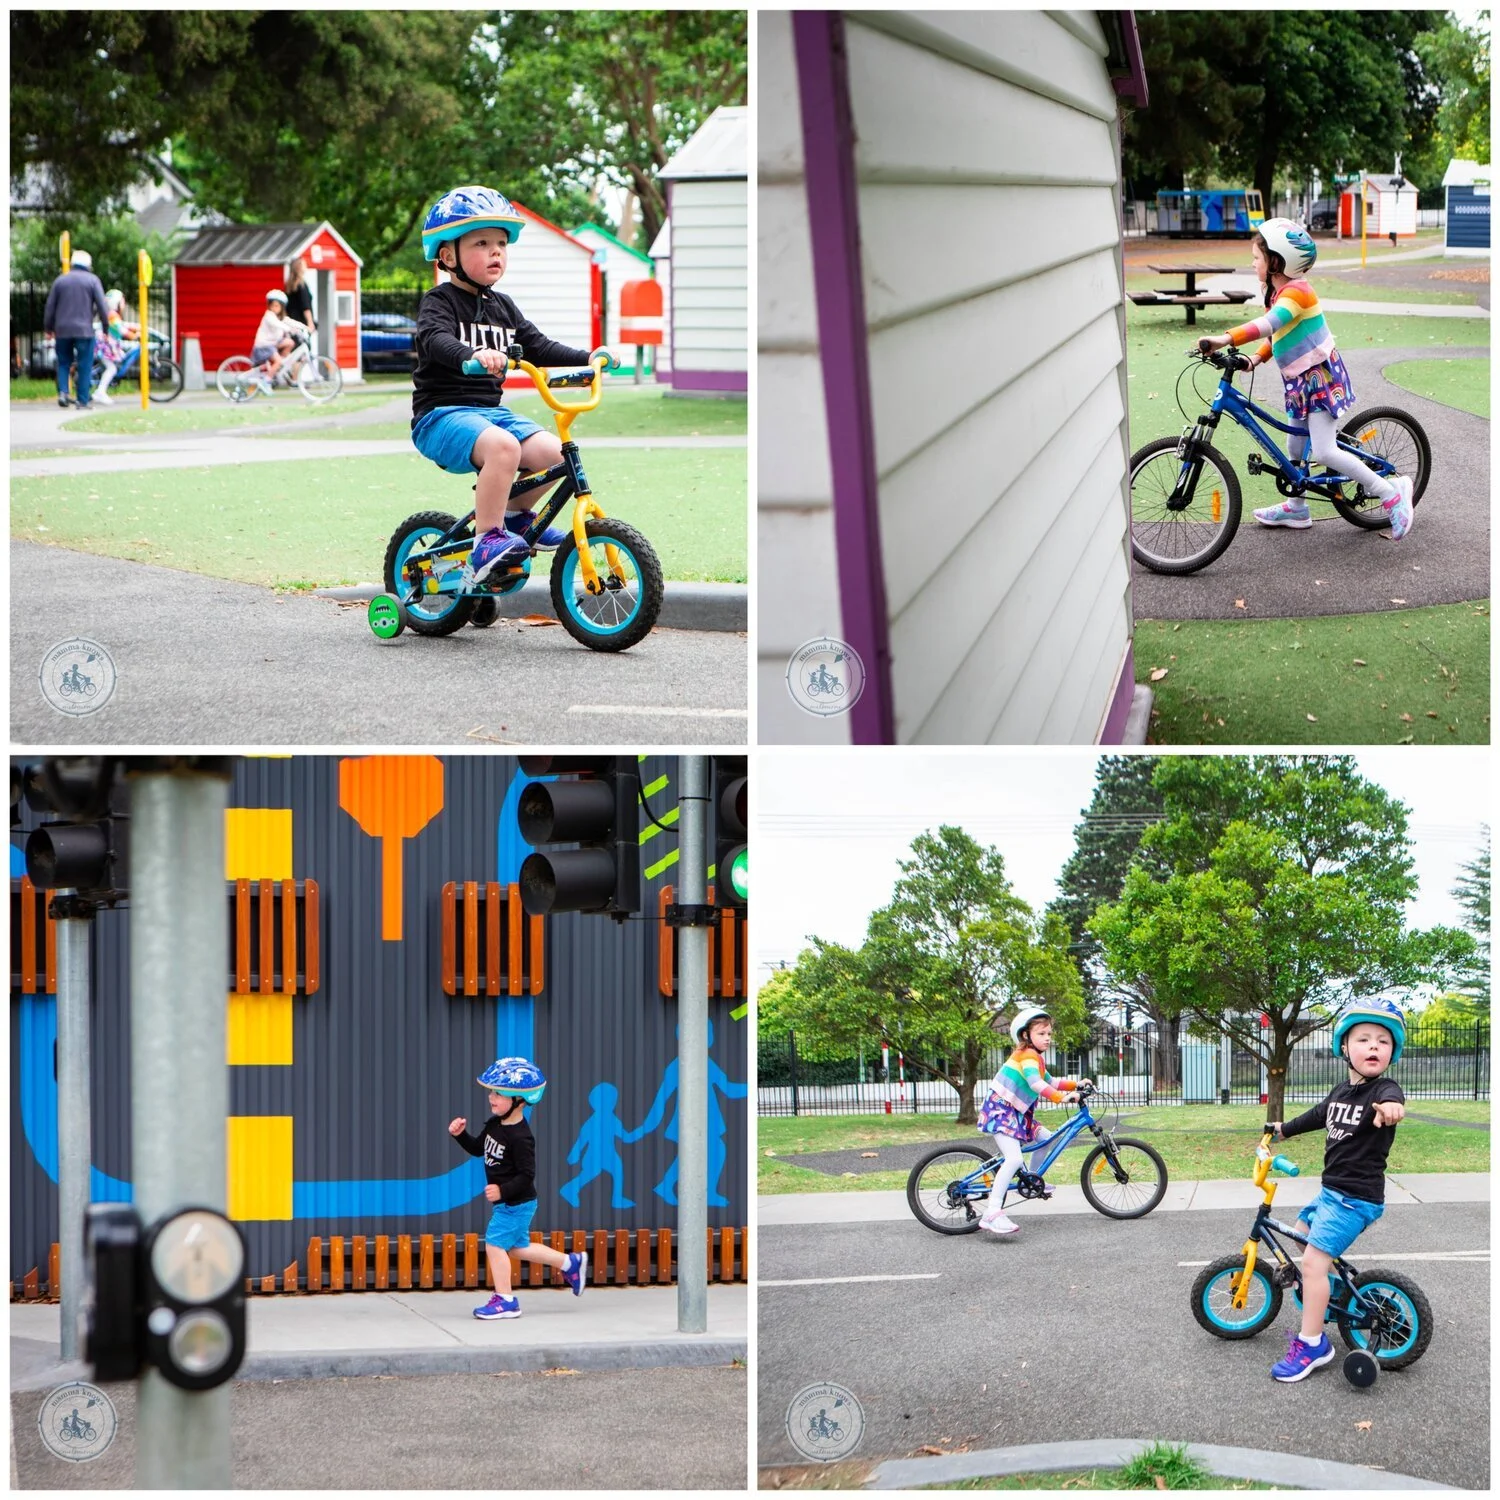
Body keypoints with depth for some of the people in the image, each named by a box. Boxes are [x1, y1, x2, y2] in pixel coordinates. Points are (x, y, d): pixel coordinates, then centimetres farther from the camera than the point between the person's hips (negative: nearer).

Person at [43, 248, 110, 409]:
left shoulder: (60, 280, 9)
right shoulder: (92, 280, 0)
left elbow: (50, 307, 10)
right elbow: (102, 306, -4)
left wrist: (48, 328, 19)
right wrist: (106, 327, 4)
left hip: (62, 330, 3)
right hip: (84, 330, -3)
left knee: (63, 363, 15)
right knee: (85, 366, 3)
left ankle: (62, 392, -5)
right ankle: (83, 401, 0)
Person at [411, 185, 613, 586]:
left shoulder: (502, 307, 17)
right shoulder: (440, 302, -6)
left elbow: (538, 346, 17)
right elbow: (435, 339, -26)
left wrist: (587, 358, 2)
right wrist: (473, 355, -47)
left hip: (491, 409, 7)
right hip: (442, 414, -7)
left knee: (553, 451, -13)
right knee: (502, 445, -36)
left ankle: (514, 512, 14)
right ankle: (487, 539, -30)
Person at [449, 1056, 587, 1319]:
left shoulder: (520, 1137, -25)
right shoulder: (495, 1124, 2)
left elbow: (527, 1175, -25)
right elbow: (478, 1148, 15)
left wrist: (502, 1191, -33)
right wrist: (460, 1135, -1)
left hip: (517, 1203, -10)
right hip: (507, 1203, 10)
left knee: (494, 1244, -8)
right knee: (519, 1247, 21)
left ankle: (505, 1300, 2)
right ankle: (571, 1262, 35)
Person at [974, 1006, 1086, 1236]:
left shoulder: (1035, 1058, 17)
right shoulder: (1028, 1056, -16)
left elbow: (1050, 1082, 24)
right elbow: (1035, 1083, -32)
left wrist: (1076, 1084, 13)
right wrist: (1060, 1097, -39)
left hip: (1016, 1113, 10)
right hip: (1000, 1112, -10)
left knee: (1047, 1139, 16)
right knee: (1014, 1159, -25)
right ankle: (992, 1214, -32)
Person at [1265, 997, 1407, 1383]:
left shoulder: (1383, 1090, -17)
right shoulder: (1340, 1092, 8)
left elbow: (1391, 1100, -43)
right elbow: (1317, 1117, 29)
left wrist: (1389, 1108, -67)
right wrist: (1281, 1130, 45)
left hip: (1357, 1199, -9)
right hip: (1330, 1191, 9)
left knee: (1313, 1260, -15)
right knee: (1300, 1233, 26)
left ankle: (1312, 1344, -9)